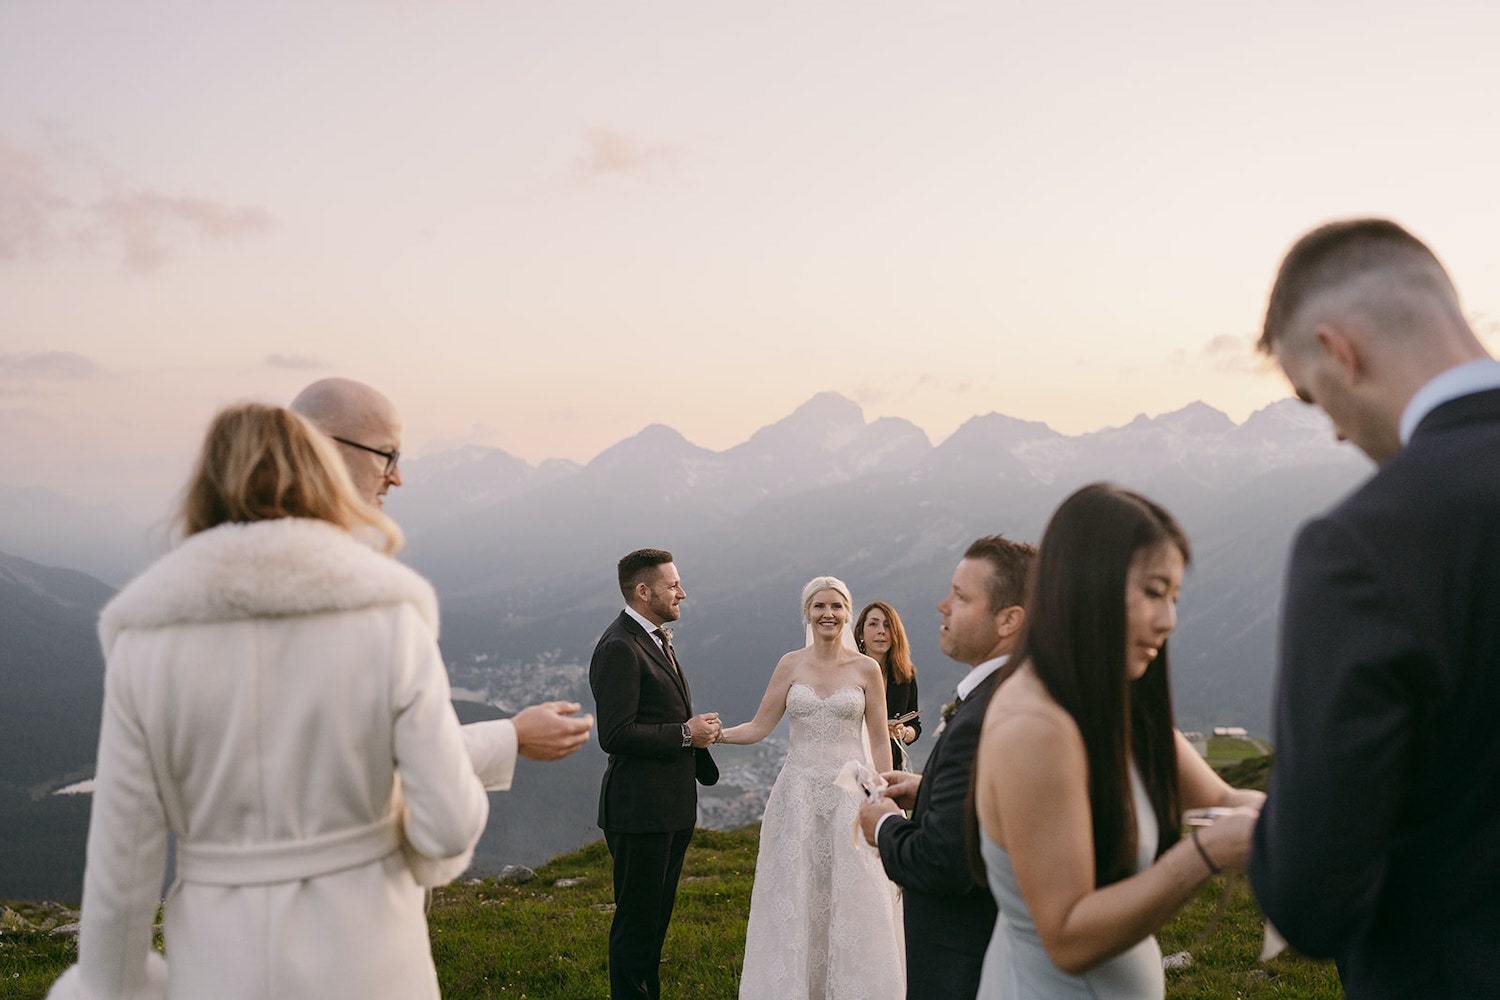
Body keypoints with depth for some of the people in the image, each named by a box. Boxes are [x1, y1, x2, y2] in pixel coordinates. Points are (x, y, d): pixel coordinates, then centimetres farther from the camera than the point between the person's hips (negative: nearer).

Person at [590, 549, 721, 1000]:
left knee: (657, 914, 19)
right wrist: (685, 734, -17)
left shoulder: (658, 639, 14)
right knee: (636, 918, 1)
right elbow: (615, 736, -23)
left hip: (673, 806, 10)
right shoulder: (619, 647, -17)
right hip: (640, 808, -10)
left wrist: (699, 729, 5)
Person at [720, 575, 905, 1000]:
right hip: (799, 792, 1)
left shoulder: (866, 669, 1)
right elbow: (758, 727, 2)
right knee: (795, 898, 5)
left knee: (852, 898, 1)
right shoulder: (791, 665, 4)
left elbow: (879, 742, 3)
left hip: (850, 792, -1)